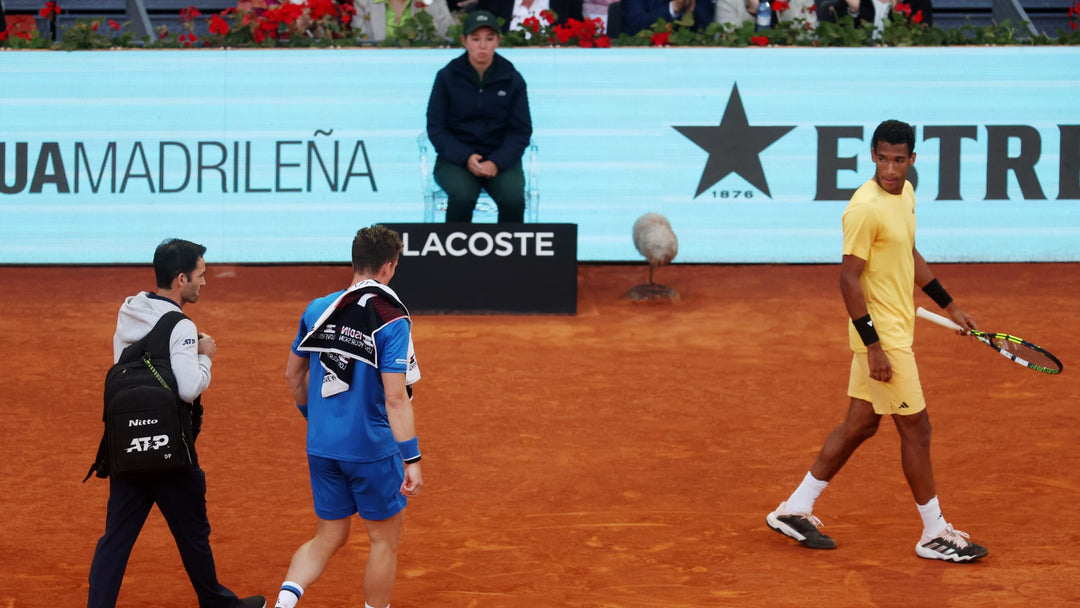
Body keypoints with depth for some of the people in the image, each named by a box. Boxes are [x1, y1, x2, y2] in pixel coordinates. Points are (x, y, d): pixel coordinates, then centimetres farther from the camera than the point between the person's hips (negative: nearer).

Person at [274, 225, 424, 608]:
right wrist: (412, 460, -18)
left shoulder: (317, 310, 3)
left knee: (329, 538, 15)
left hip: (321, 446, 6)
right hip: (372, 448, -5)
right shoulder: (390, 321, -15)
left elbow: (293, 375, 14)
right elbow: (396, 397, -20)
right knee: (385, 540, 13)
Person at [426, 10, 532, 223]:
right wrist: (466, 158, -18)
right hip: (455, 157, -1)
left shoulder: (512, 79, 0)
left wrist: (496, 163, -16)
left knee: (514, 198, -28)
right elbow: (436, 128, -2)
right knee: (462, 196, -32)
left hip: (501, 159, 1)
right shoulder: (447, 77, -3)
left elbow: (521, 130, 1)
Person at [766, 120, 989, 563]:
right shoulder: (865, 207, -20)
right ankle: (935, 534, 10)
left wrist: (949, 305, 25)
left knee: (860, 423, 14)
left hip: (896, 331, 9)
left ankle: (795, 509, 22)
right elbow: (849, 278, -21)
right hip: (880, 335, -9)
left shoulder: (906, 193, 7)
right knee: (916, 429, -2)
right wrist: (873, 346, -22)